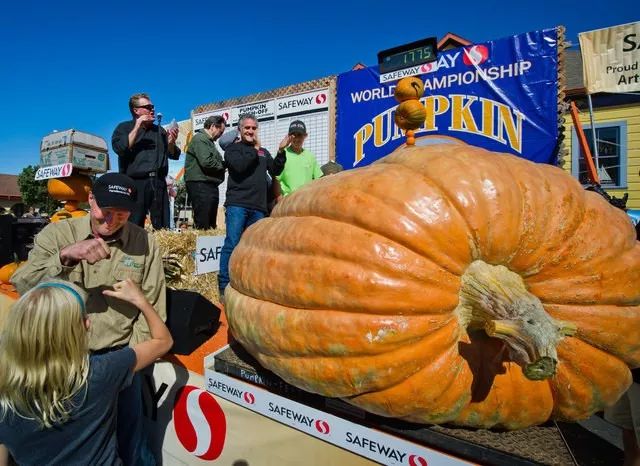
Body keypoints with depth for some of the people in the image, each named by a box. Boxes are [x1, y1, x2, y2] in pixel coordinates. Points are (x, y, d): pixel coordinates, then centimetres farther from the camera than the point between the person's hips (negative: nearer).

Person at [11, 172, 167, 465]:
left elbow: (153, 307, -3)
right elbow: (23, 285, -15)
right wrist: (66, 256, -32)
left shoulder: (144, 243, -6)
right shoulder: (57, 234, -3)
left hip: (119, 357, 0)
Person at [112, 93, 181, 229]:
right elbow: (120, 149, -9)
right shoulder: (124, 127, 10)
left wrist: (171, 142, -3)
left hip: (158, 183, 4)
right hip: (135, 183, -4)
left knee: (163, 228, 2)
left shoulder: (159, 130, 22)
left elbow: (174, 155, 18)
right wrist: (137, 127, -7)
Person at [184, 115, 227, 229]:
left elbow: (215, 162, 22)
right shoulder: (200, 138, -8)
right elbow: (206, 162, -20)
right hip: (200, 185, -10)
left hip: (210, 185, 10)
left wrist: (223, 164, 3)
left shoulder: (209, 141, 23)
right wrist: (223, 165, -5)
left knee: (211, 224, 11)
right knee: (203, 225, -11)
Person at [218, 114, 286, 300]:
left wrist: (281, 152, 2)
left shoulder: (263, 152, 24)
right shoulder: (232, 149, 10)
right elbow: (239, 166, -11)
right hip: (237, 204, -4)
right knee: (232, 245, -10)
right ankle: (224, 288, -5)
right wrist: (254, 150, 0)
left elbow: (275, 171, 14)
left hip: (258, 207, 5)